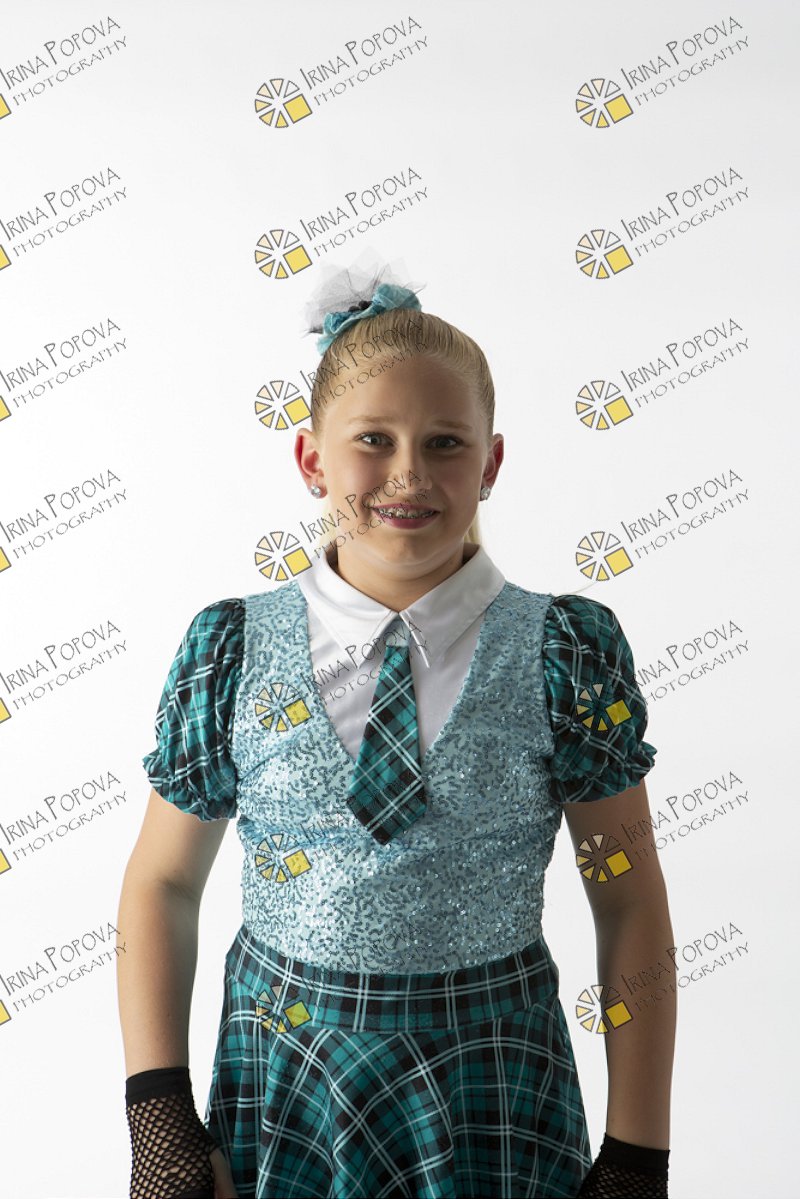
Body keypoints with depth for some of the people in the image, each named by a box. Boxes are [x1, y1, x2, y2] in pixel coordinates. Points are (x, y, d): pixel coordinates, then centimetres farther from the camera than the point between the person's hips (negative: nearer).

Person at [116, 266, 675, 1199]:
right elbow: (163, 883, 2)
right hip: (280, 1085, 1)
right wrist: (158, 1112, -4)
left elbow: (629, 905, -5)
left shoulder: (568, 651, -9)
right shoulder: (231, 650, -6)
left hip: (495, 1086, 0)